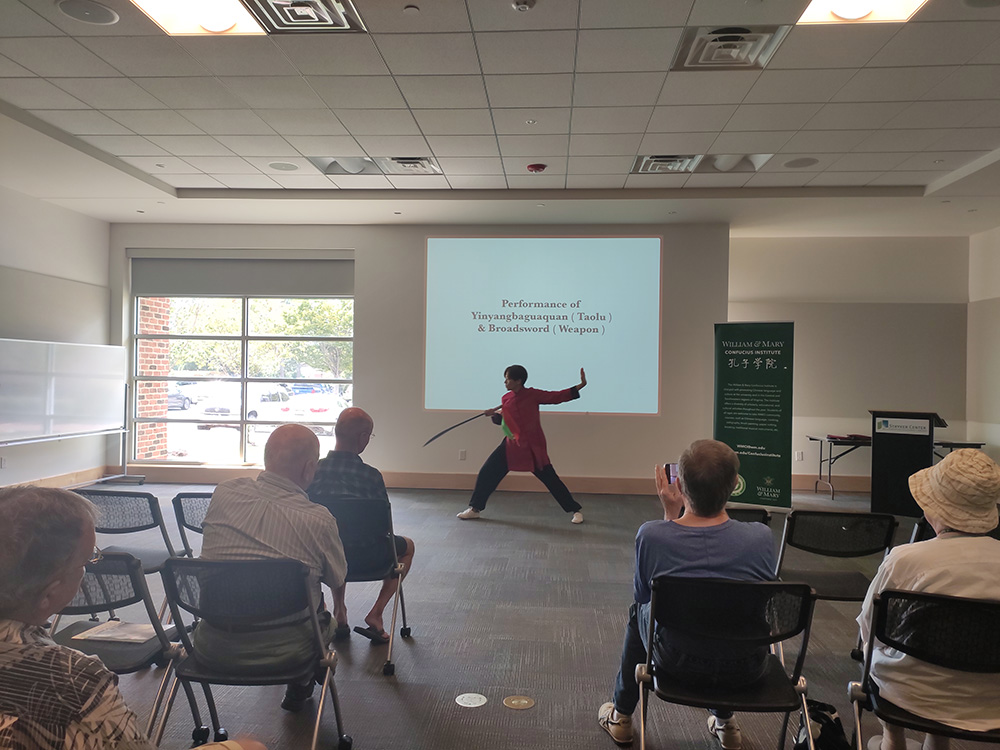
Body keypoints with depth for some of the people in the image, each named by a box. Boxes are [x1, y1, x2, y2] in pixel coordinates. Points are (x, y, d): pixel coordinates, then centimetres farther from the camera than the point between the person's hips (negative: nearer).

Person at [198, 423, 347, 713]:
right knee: (320, 614, 27)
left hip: (213, 650, 4)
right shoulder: (318, 520, -20)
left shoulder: (223, 494, -11)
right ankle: (298, 689, 46)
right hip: (283, 654, -3)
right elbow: (337, 579, -2)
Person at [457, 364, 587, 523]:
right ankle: (475, 508, 18)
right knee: (487, 473, 1)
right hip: (512, 445, 5)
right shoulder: (506, 399, 3)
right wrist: (495, 415, -4)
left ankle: (576, 510, 12)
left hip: (532, 446, -5)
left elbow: (558, 397, -11)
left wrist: (581, 385, -18)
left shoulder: (532, 395, -11)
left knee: (550, 479, -4)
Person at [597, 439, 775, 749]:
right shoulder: (761, 537, -22)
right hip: (744, 669, 2)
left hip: (680, 663, -1)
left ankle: (621, 717, 48)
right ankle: (725, 723, 50)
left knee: (639, 611, 32)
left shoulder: (650, 534, -25)